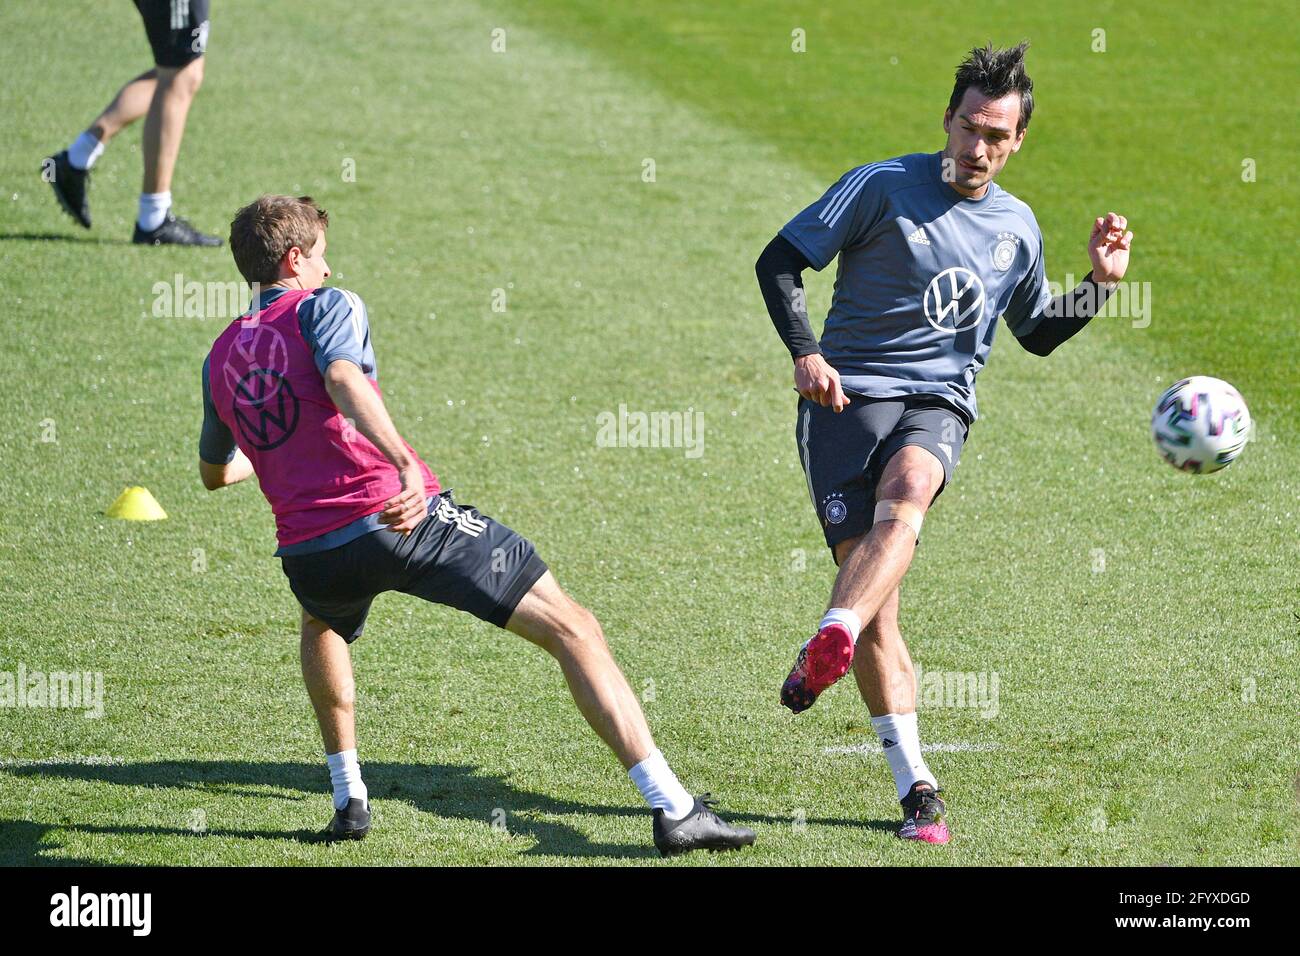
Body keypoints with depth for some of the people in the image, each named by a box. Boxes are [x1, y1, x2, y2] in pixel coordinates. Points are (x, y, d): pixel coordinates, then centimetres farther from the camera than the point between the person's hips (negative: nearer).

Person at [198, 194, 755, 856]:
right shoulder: (325, 307, 5)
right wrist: (405, 464, -33)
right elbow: (343, 381, -19)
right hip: (407, 521, -5)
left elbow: (213, 472, 36)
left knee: (322, 623, 43)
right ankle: (674, 809, -11)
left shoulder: (220, 360, 21)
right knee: (573, 630, 0)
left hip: (308, 550, 5)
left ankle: (348, 799, 35)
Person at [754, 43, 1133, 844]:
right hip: (848, 395, -2)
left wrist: (1099, 285, 13)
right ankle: (916, 785, -9)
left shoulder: (1017, 228, 14)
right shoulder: (882, 188, 1)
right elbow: (779, 260, 2)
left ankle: (827, 650, -55)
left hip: (939, 404, 2)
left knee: (903, 497, -35)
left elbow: (1038, 333, 30)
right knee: (870, 577, -13)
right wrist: (804, 351, -12)